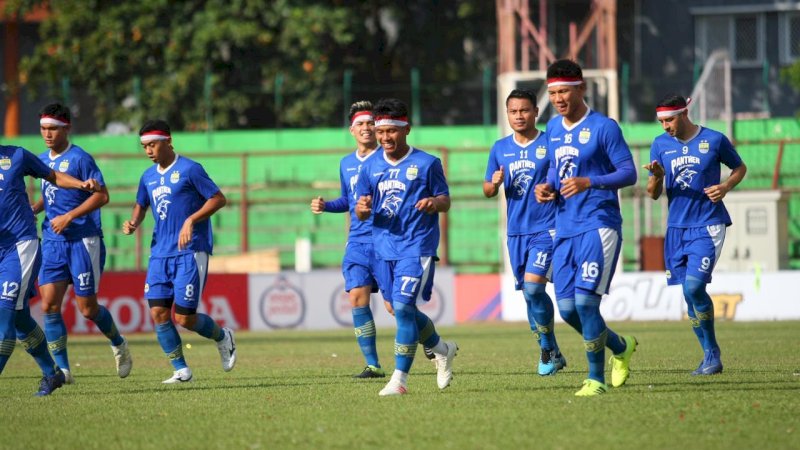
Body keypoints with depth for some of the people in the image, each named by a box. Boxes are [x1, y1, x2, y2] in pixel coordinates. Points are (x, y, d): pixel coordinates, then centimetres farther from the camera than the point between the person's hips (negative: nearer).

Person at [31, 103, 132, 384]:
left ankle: (118, 344, 29)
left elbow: (101, 195, -14)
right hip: (53, 241, 6)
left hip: (83, 240, -6)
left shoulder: (80, 159, -10)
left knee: (88, 308, 1)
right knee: (49, 304, -7)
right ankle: (62, 369, -3)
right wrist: (34, 209, 6)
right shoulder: (42, 161, 11)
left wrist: (69, 217, -19)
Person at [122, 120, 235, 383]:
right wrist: (133, 223, 5)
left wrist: (192, 220, -19)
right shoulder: (148, 177, 13)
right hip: (160, 253, 6)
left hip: (190, 252, -6)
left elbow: (218, 199, -7)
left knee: (183, 317, -8)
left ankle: (222, 337, 21)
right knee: (158, 313, -5)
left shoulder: (189, 170, -7)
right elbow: (141, 205, 27)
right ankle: (181, 370, 5)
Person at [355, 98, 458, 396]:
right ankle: (442, 350, 38)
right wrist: (362, 209, -16)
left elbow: (445, 201, 2)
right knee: (399, 310, 13)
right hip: (384, 247, 6)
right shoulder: (371, 167, 8)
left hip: (417, 246, -6)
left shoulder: (426, 164, -3)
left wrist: (435, 203, -22)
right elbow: (360, 213, 9)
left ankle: (400, 379, -11)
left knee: (403, 307, -16)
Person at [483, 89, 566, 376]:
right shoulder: (500, 148, 11)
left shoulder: (550, 144, -3)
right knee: (531, 295, 8)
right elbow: (487, 190, 17)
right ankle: (552, 355, 19)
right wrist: (494, 183, -5)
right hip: (516, 231, 5)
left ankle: (548, 350, -4)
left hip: (547, 228, -5)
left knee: (533, 286, -19)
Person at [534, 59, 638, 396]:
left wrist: (589, 182, -24)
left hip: (599, 225, -7)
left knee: (585, 301, -15)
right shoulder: (553, 128, 13)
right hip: (565, 229, 7)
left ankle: (596, 379, -3)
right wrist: (547, 186, 5)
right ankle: (621, 348, 28)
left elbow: (629, 173, -9)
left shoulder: (603, 128, -8)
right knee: (567, 309, 3)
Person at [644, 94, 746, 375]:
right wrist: (657, 177, -15)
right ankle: (711, 355, 15)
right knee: (690, 295, 4)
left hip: (708, 225, -4)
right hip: (676, 228, 4)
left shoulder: (714, 140, -3)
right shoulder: (660, 145, 6)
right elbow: (654, 194, 7)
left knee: (694, 287, -19)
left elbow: (740, 167, 13)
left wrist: (727, 186, -8)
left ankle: (712, 355, -7)